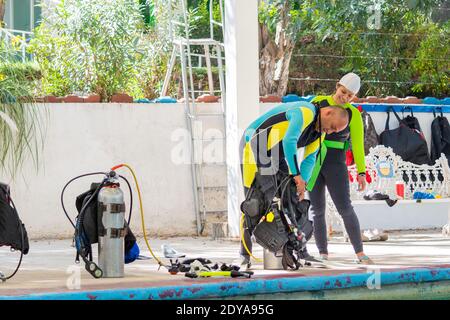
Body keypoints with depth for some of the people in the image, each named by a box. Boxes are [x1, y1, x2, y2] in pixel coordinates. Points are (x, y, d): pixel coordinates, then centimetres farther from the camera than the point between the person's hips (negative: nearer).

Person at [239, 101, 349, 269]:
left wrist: (302, 184, -12)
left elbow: (309, 159, 4)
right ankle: (245, 255, -14)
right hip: (255, 147, -10)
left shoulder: (320, 131, 8)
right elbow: (289, 141, -33)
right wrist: (297, 175, -30)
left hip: (275, 155, 10)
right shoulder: (305, 112, -24)